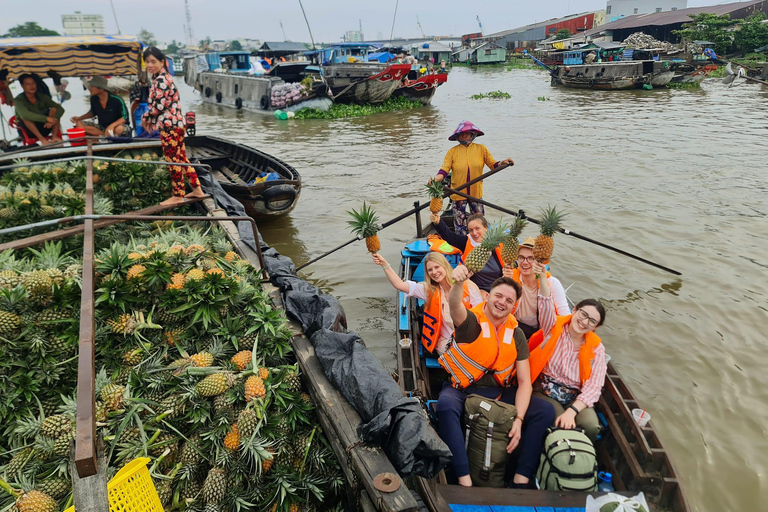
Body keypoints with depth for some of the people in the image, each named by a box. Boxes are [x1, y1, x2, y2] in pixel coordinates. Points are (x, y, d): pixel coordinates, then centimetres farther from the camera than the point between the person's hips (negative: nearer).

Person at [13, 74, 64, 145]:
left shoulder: (43, 97, 0)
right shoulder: (18, 100, -12)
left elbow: (61, 109, -9)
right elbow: (24, 115, -33)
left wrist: (52, 121, -29)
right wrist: (47, 118, -40)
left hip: (44, 126, 3)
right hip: (29, 131, -3)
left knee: (54, 109, -15)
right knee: (25, 117, -32)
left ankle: (54, 136, -27)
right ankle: (42, 139, -36)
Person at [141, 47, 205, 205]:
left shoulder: (160, 80, -15)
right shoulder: (164, 77, 15)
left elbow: (159, 105, -20)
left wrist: (145, 117, -4)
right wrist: (150, 120, 12)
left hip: (169, 125, -10)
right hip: (177, 123, 10)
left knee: (173, 160, -2)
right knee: (181, 157, 14)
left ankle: (178, 195, 7)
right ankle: (197, 189, 18)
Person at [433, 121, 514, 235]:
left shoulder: (481, 149, 4)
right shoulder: (452, 151, 0)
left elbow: (493, 165, 1)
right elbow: (444, 169, -9)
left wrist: (502, 163, -20)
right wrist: (435, 180, -27)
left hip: (476, 193, 1)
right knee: (460, 224, 4)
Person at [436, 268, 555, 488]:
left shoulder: (516, 334, 3)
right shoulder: (470, 320, -9)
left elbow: (524, 381, 0)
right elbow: (454, 304, -35)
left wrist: (518, 420, -15)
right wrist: (458, 283, -60)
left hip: (499, 391, 4)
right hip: (462, 389, -4)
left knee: (545, 410, -14)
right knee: (446, 405, -38)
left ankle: (521, 479, -12)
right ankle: (464, 480, -33)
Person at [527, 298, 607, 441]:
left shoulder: (596, 348, -3)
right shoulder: (554, 326, -5)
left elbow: (593, 387, -11)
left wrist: (571, 411, -26)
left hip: (576, 398, 2)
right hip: (544, 392, -2)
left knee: (591, 426, -27)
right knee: (563, 427, -29)